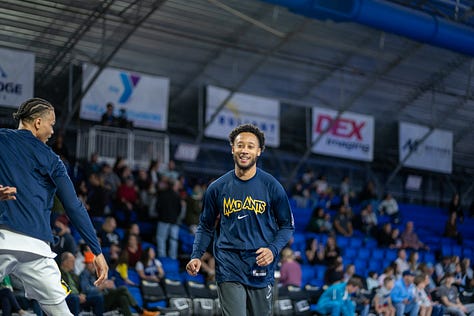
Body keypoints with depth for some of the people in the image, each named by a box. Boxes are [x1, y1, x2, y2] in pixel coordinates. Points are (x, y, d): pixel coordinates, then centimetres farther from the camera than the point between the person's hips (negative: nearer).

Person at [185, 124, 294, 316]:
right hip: (229, 270, -1)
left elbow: (287, 225, 7)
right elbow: (206, 226, 14)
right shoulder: (217, 188, 5)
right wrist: (196, 256, -2)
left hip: (261, 270, 1)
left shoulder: (271, 186, 2)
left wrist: (273, 250, -11)